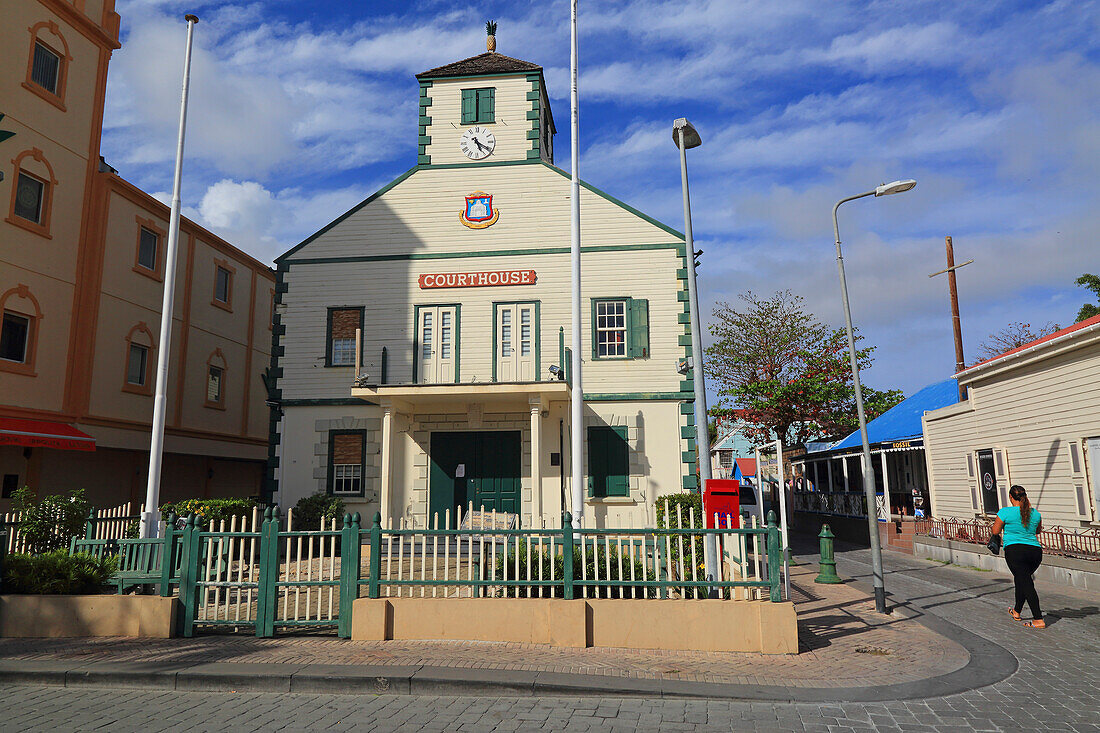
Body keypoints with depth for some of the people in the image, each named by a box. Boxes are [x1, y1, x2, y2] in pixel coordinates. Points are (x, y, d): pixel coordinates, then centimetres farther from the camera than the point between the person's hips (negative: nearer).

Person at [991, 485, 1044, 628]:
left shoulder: (1005, 512, -6)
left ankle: (1039, 620, -12)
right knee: (1021, 580, 22)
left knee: (1026, 584, -6)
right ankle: (1017, 612, 34)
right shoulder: (1035, 513, 9)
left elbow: (995, 531, 1)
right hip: (1035, 551, 6)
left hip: (1015, 550, -5)